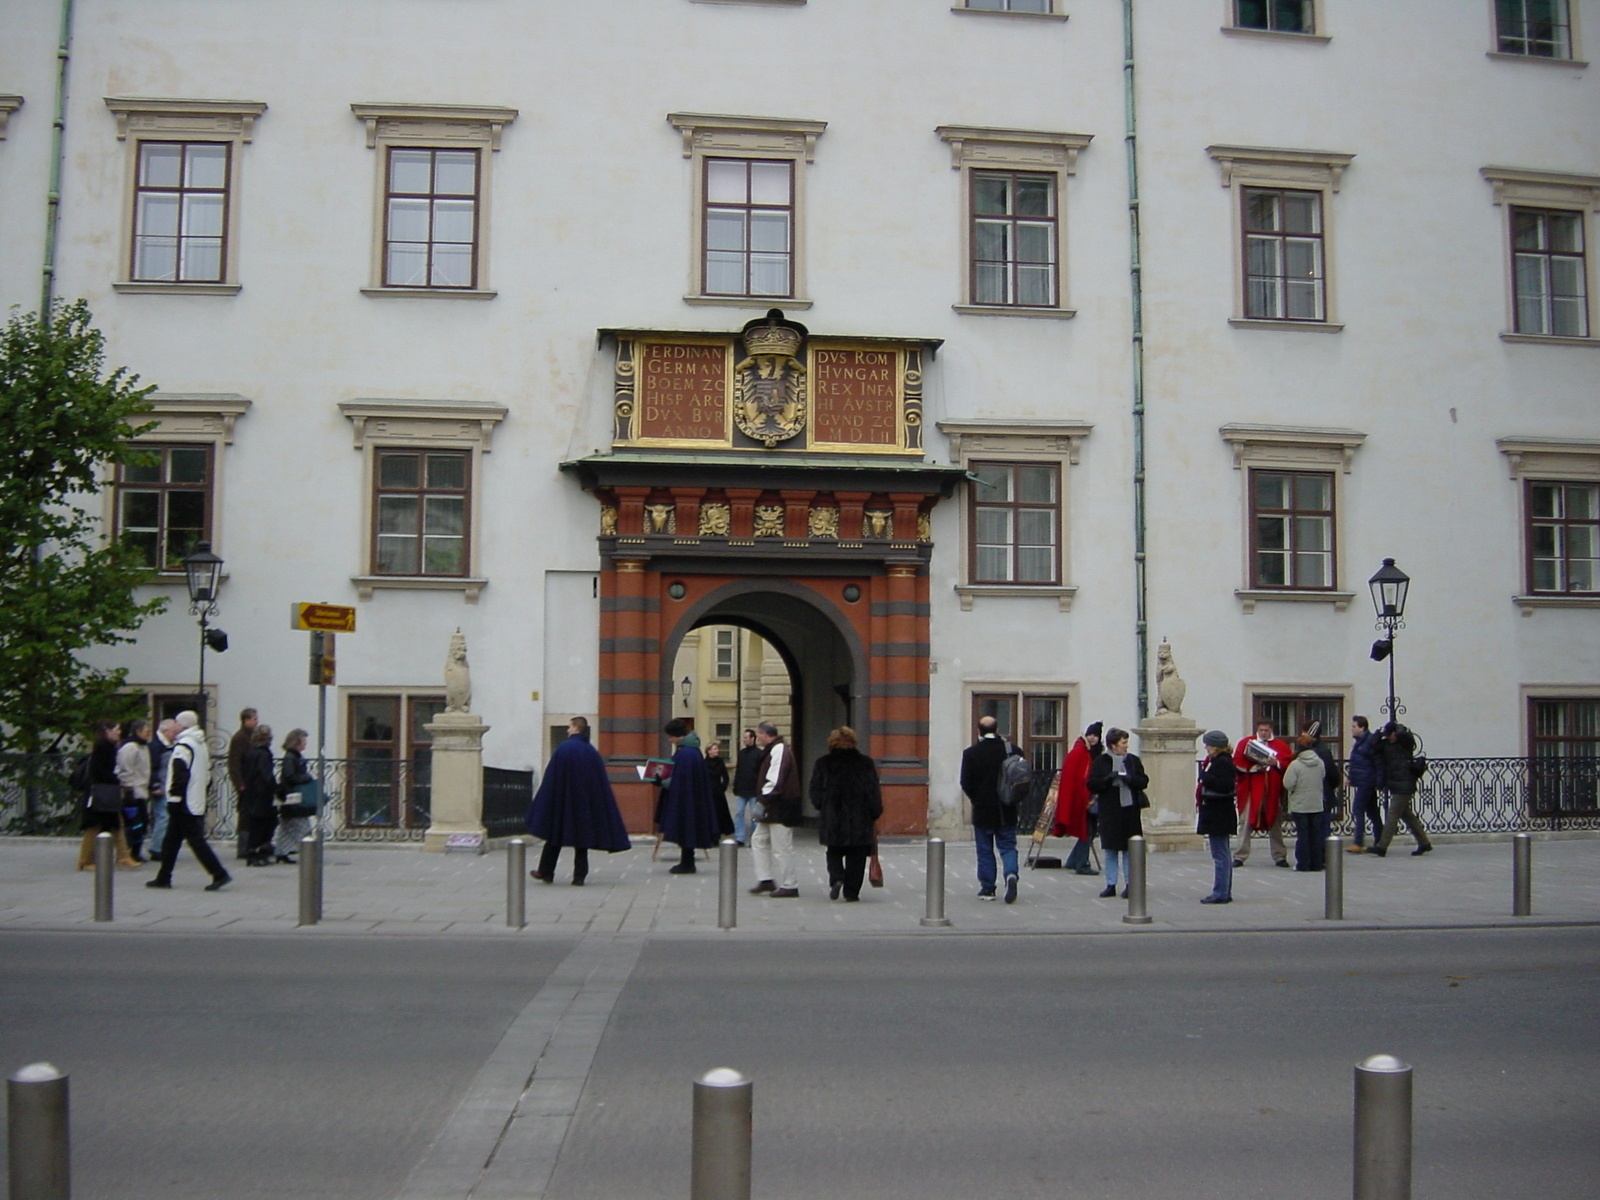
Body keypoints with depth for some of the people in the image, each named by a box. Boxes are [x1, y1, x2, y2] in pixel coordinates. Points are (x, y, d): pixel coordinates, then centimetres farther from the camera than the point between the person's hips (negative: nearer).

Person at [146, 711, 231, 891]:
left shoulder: (182, 746, -15)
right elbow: (207, 772, 18)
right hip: (197, 801, 9)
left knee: (196, 839, -7)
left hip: (183, 803, -9)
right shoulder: (201, 745, 14)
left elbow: (179, 774, -22)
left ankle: (220, 875, -10)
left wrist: (174, 796, -16)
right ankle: (163, 878, 19)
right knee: (172, 840, 15)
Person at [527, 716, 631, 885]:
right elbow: (602, 781, 4)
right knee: (582, 837, 7)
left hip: (561, 801, -3)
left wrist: (545, 803, -4)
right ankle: (579, 877, 3)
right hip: (585, 801, 3)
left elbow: (551, 778, -10)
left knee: (555, 834, 10)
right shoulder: (592, 752, 2)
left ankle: (546, 872, 17)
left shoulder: (564, 749, -11)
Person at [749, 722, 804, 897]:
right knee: (759, 840, 14)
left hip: (781, 808, -11)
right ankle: (766, 880, 16)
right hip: (773, 809, 11)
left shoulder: (779, 750, -16)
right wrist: (763, 799, 14)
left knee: (781, 847, -5)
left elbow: (775, 780, -24)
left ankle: (789, 886, 3)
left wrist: (764, 798, -19)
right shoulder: (773, 749, 17)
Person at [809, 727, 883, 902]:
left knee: (834, 852, 15)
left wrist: (823, 808, 17)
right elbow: (873, 791, -2)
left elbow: (815, 791, 2)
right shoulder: (865, 763, -2)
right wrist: (875, 813, 6)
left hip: (831, 817, 1)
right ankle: (851, 891, 6)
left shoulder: (822, 763, 0)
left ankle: (836, 878, -9)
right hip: (859, 819, -1)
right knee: (856, 856, 7)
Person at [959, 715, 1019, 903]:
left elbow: (966, 783, -9)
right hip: (1007, 811, 2)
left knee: (985, 850, 8)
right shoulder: (1011, 749, -2)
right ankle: (1011, 874, -16)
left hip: (983, 810, -2)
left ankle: (987, 888, 10)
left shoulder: (971, 753, -9)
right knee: (1008, 847, 9)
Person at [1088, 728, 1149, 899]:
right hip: (1109, 810, -1)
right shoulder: (1101, 761, 1)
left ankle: (1129, 883, 10)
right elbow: (1092, 784, -2)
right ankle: (1111, 884, 11)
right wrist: (1108, 779, -17)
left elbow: (1144, 782, 4)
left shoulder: (1133, 760, 6)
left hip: (1130, 809, 1)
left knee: (1129, 849, 2)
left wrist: (1130, 779, -14)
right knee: (1110, 849, 4)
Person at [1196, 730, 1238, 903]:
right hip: (1218, 815, 11)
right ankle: (1224, 893, 20)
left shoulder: (1222, 762, -17)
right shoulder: (1218, 761, 15)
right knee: (1223, 855, 14)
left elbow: (1225, 786, -27)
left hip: (1218, 816, -11)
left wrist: (1205, 776, -23)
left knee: (1220, 856, -6)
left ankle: (1221, 894, -3)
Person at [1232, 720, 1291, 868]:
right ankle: (1240, 856, 0)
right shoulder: (1245, 743, 5)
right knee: (1246, 823, -3)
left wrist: (1277, 763, -15)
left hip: (1273, 791, 1)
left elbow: (1289, 764, 2)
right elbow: (1237, 763, -2)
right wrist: (1252, 768, -14)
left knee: (1275, 823, 9)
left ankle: (1280, 856, 16)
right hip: (1251, 790, -1)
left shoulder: (1281, 745, 9)